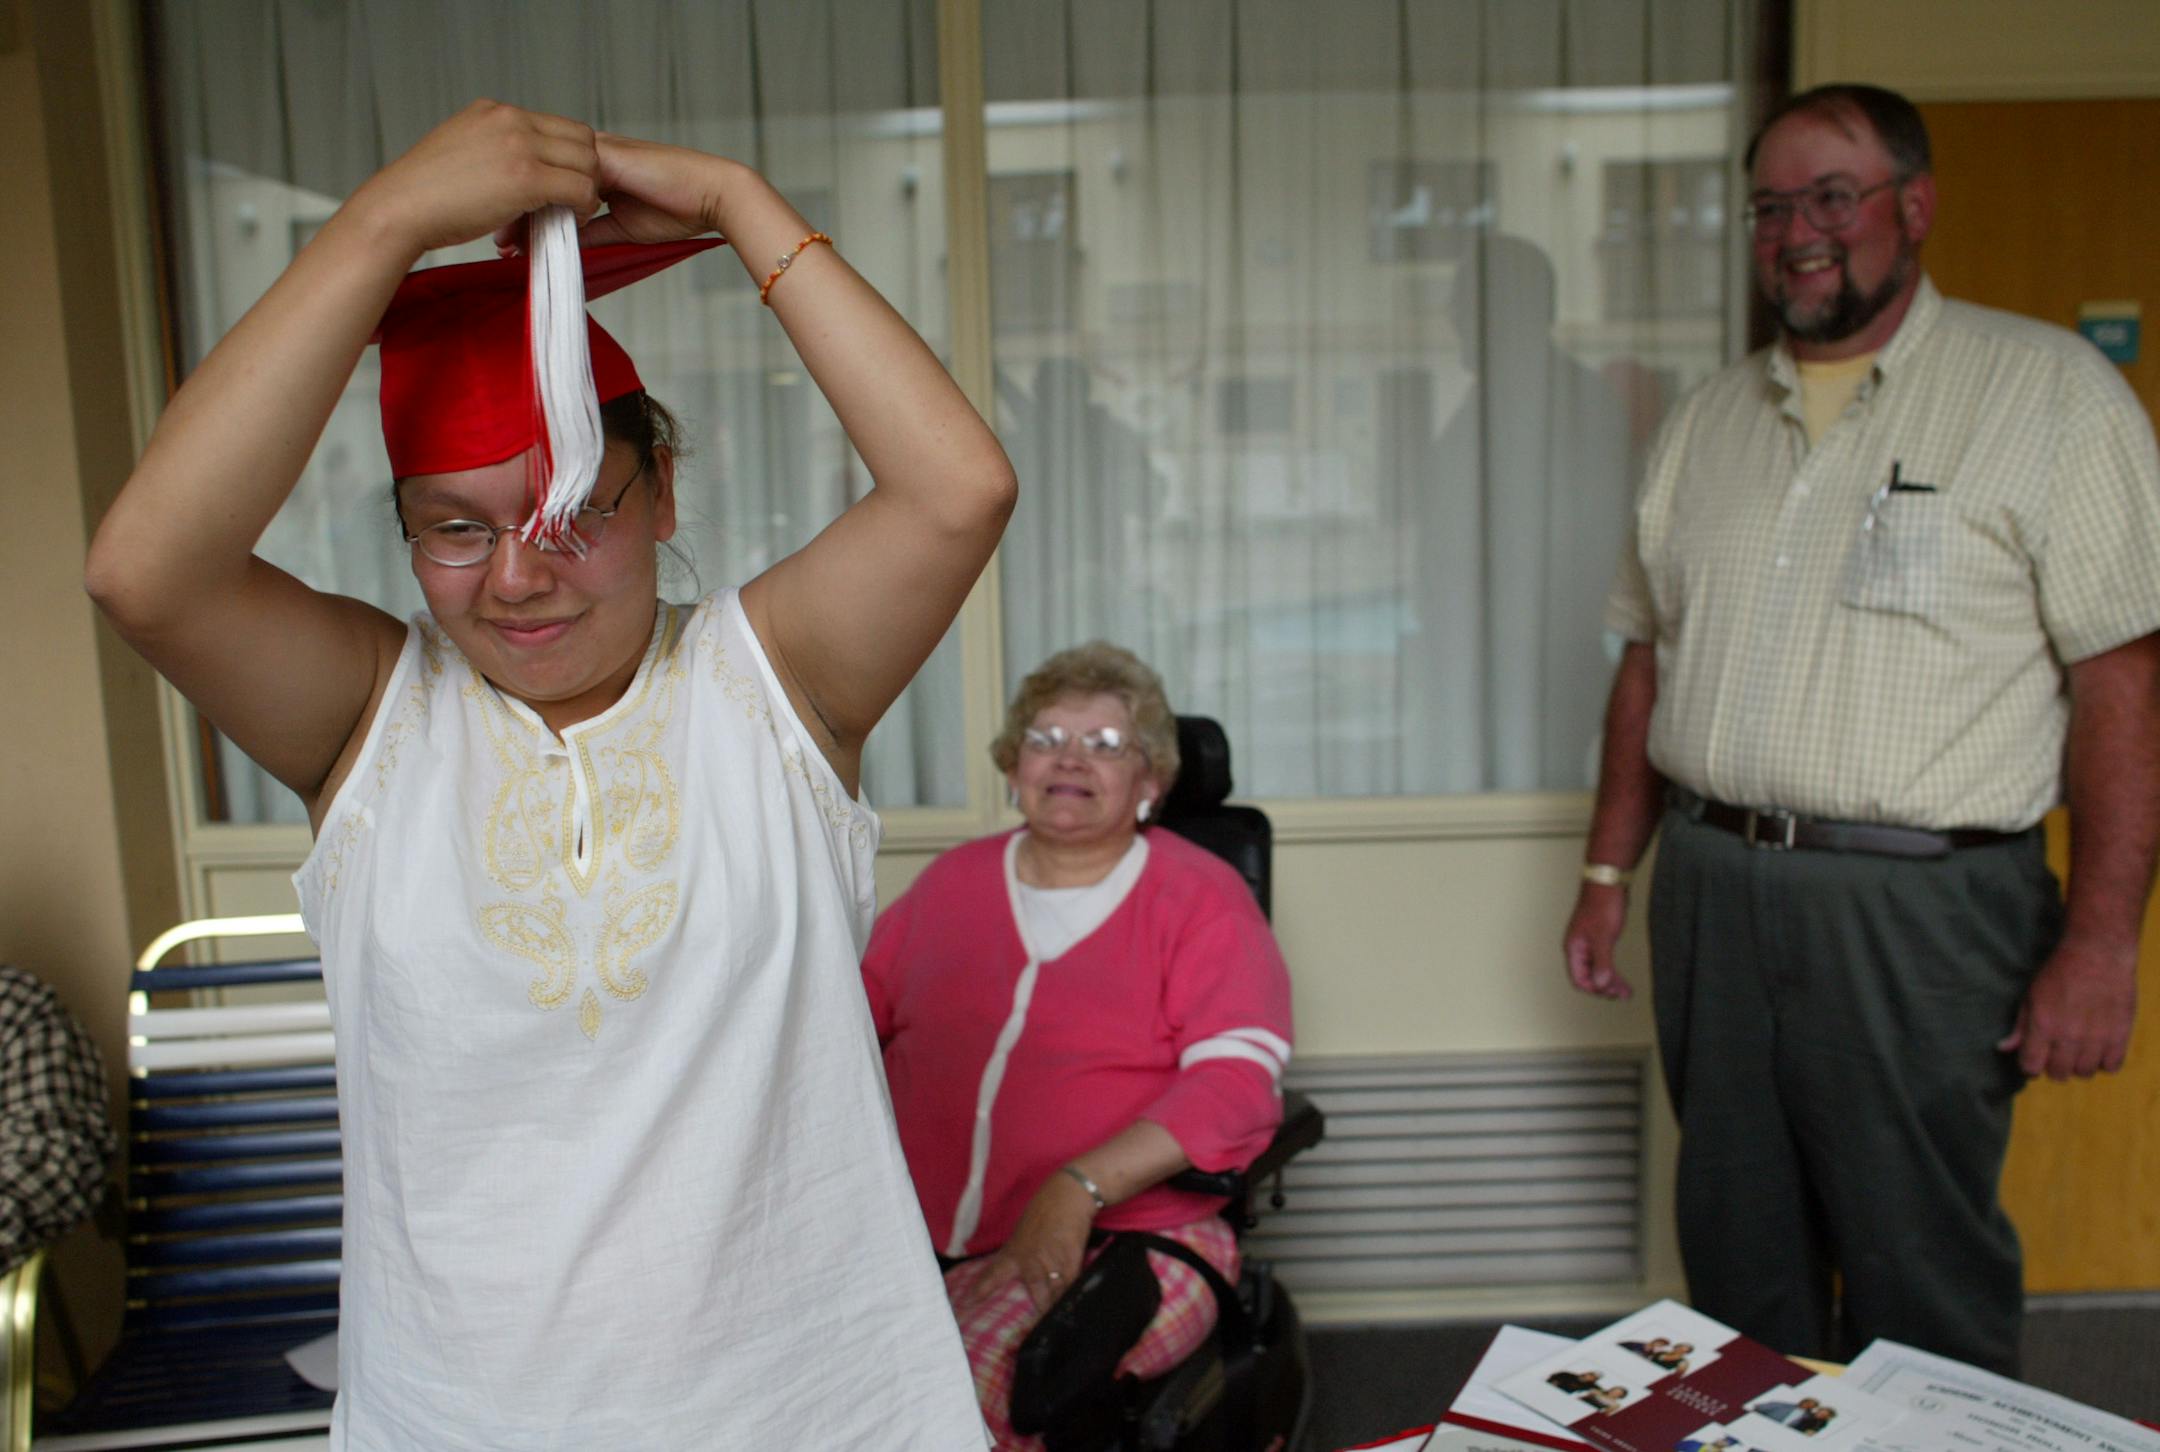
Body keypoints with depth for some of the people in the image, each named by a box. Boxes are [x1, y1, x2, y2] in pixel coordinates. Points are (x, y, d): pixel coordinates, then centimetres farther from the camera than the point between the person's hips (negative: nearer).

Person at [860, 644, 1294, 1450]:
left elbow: (1238, 1082, -7)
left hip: (1124, 1237, -3)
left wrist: (1080, 1187, -20)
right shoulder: (952, 882, 19)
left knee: (968, 1382, -32)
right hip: (917, 1230, 4)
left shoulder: (1201, 896, 4)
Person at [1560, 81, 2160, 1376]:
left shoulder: (2049, 390, -4)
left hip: (1920, 905, -5)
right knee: (1739, 1267, 15)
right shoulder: (1710, 419, 12)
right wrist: (1610, 871, 12)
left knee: (1925, 1292, 4)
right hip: (1711, 891, 5)